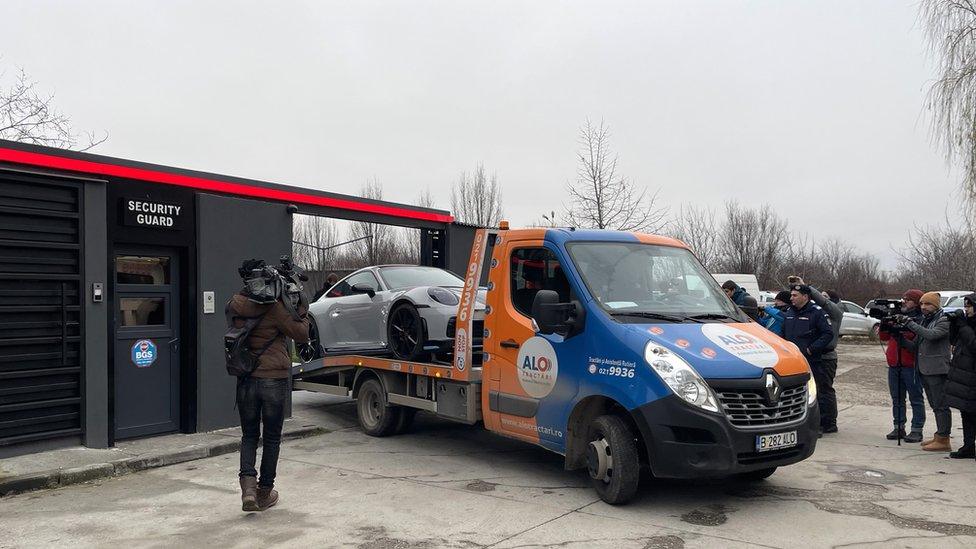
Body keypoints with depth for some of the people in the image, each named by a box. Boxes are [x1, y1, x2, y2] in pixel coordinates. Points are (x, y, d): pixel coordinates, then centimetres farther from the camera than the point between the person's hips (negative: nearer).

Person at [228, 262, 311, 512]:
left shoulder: (234, 306, -1)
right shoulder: (273, 308, -15)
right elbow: (301, 334, -9)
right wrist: (303, 310, 4)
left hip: (246, 380, 4)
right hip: (274, 379, -4)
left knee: (249, 435, 17)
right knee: (271, 438, 12)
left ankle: (248, 484, -2)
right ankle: (265, 492, 20)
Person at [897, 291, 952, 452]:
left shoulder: (944, 321, -7)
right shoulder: (923, 321, 17)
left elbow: (931, 335, -26)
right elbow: (915, 346, 15)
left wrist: (909, 322, -22)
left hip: (938, 371, -8)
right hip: (924, 371, 9)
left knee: (941, 406, -6)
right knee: (935, 406, 16)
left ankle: (943, 440, -4)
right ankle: (939, 436, 24)